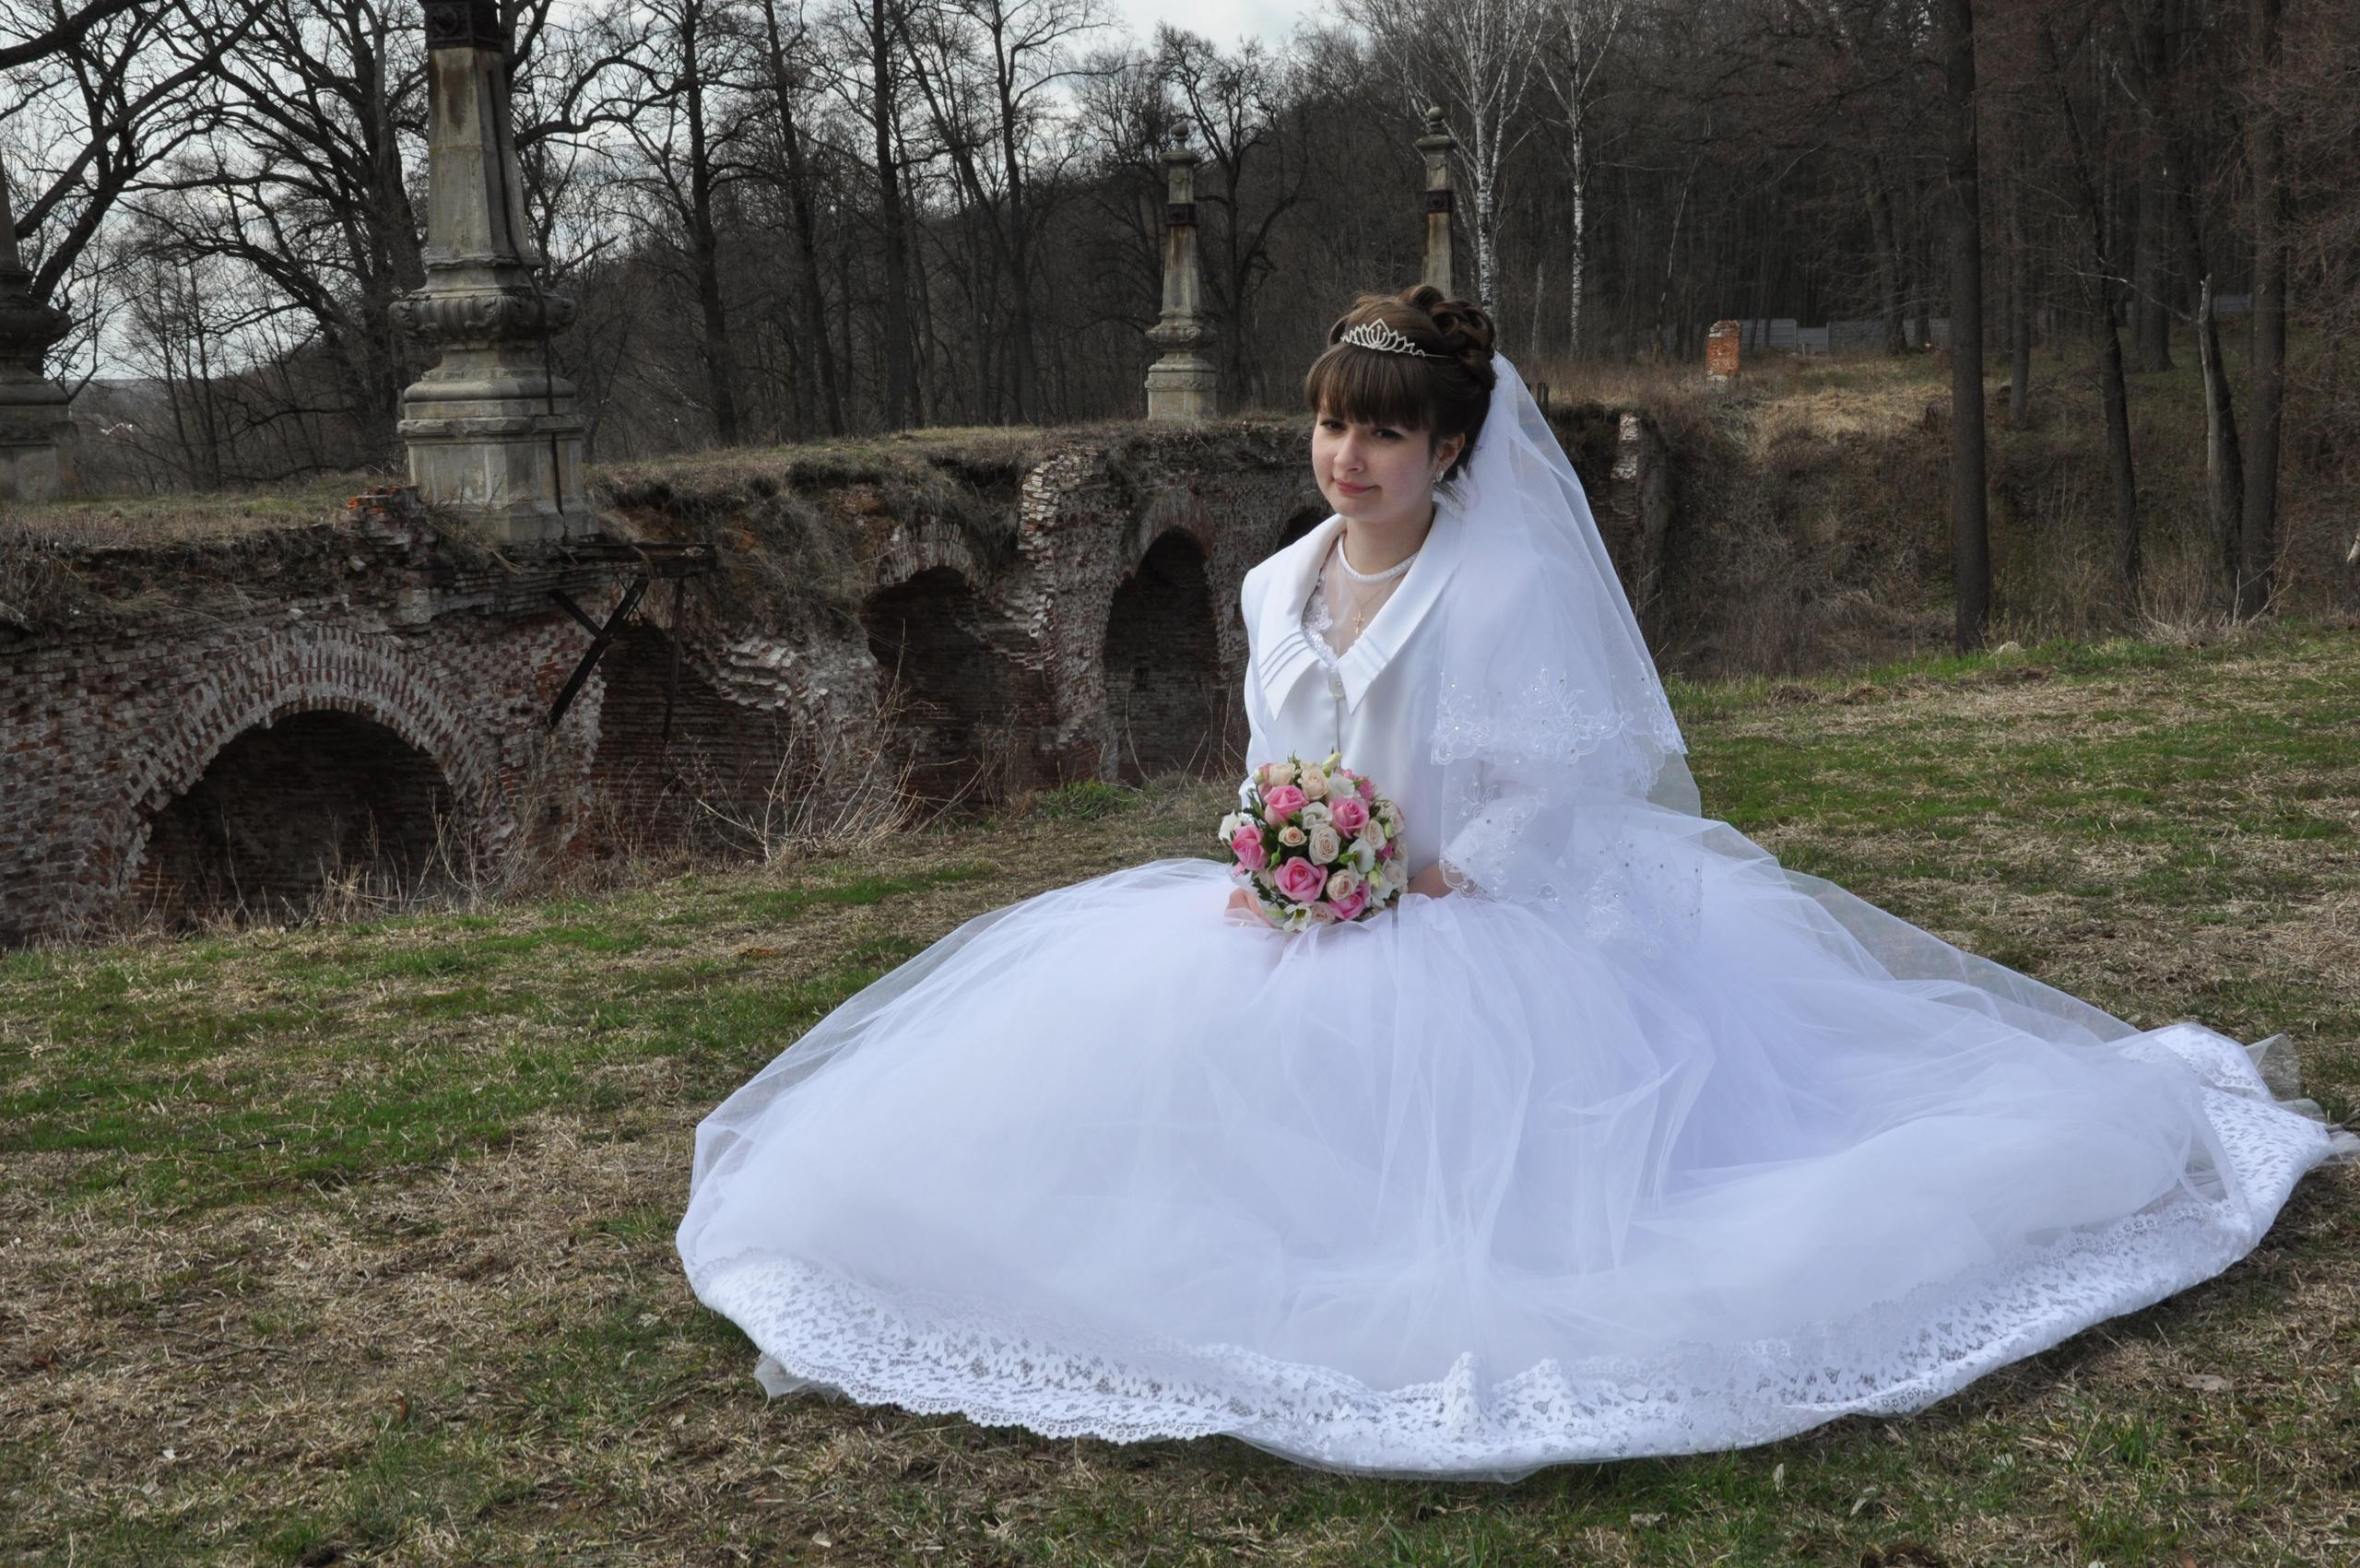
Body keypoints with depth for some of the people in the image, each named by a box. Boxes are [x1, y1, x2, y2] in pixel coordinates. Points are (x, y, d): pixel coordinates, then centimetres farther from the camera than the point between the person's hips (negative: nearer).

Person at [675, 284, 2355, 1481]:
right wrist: (1266, 869, -5)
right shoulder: (1282, 588, 11)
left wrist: (1420, 900, -21)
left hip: (1493, 931, -7)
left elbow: (1553, 792, -15)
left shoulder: (1510, 583, -11)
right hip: (1315, 932, 7)